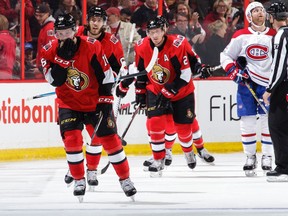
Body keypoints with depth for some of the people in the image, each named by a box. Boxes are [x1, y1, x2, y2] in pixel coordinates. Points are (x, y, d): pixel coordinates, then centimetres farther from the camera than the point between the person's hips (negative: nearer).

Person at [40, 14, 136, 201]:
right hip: (69, 104, 1)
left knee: (110, 139, -3)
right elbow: (54, 81, -20)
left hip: (95, 102, -1)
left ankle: (125, 179, 11)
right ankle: (79, 180, 0)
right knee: (72, 139, -16)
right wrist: (63, 57, -30)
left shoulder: (92, 47, -17)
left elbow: (106, 75, -10)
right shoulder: (49, 51, -11)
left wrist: (105, 101, -11)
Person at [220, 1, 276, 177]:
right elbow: (225, 56, 8)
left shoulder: (274, 36, 3)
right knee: (247, 121, -1)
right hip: (246, 83, 0)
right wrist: (234, 71, -9)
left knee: (268, 120, -3)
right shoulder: (241, 36, 3)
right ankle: (250, 157, 11)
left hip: (268, 83, 0)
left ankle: (267, 156, 8)